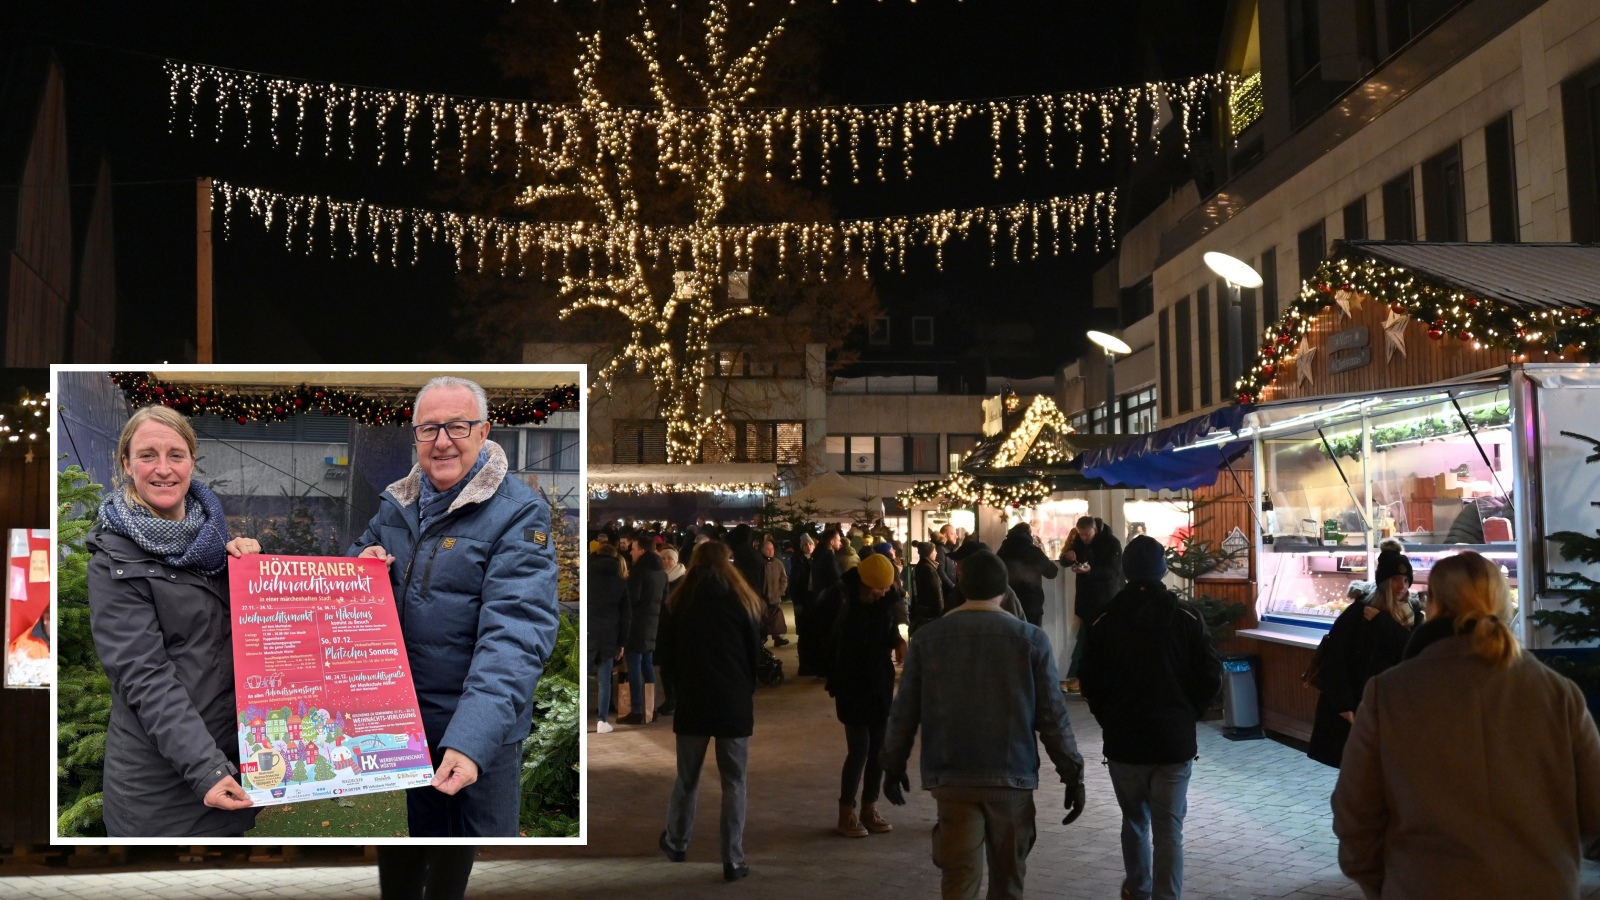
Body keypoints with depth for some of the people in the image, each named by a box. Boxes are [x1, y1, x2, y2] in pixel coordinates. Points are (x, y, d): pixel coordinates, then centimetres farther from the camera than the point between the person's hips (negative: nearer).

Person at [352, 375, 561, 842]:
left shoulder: (520, 513, -17)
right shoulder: (396, 503, 4)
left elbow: (515, 634, -26)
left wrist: (472, 738, -37)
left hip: (483, 728, -5)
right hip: (406, 716, 5)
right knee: (424, 833, 20)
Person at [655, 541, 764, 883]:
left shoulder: (679, 601, 4)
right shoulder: (742, 600, -1)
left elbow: (667, 652, 8)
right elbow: (757, 652, 2)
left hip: (692, 700, 2)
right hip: (734, 701, -2)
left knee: (687, 778, 15)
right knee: (733, 783, 1)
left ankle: (676, 843, 29)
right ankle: (733, 860, 1)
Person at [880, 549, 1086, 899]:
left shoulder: (928, 637, -1)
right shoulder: (1031, 638, -4)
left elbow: (904, 711, 3)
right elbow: (1053, 715, -4)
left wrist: (894, 766, 16)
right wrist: (1073, 773, 5)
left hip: (951, 776, 0)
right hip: (1012, 775, 0)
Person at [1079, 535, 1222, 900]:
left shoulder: (1103, 622, -4)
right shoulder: (1187, 619, -6)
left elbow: (1090, 684, 0)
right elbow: (1210, 679, -4)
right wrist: (1187, 716, 12)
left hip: (1123, 740, 2)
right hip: (1174, 740, -1)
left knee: (1135, 821, 20)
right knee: (1169, 831, 2)